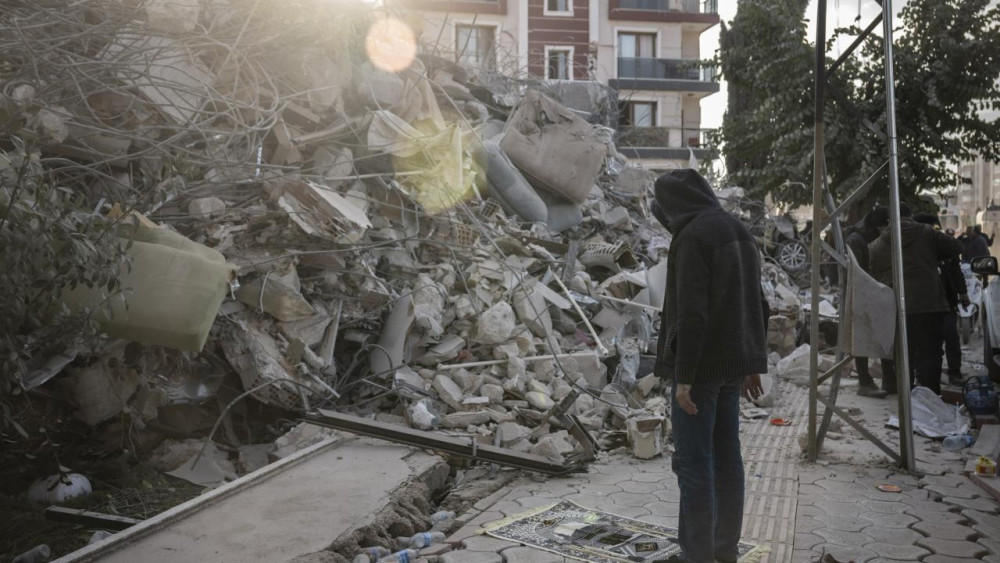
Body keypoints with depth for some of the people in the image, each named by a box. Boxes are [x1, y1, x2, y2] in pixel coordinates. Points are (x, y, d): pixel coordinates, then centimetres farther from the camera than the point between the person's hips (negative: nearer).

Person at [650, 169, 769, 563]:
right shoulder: (738, 232, 11)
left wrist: (683, 376, -20)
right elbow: (755, 304, 14)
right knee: (726, 456, 13)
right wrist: (753, 364, 19)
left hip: (700, 365, -9)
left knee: (692, 462, -1)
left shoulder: (692, 237, -17)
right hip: (731, 364, 9)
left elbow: (691, 313, -23)